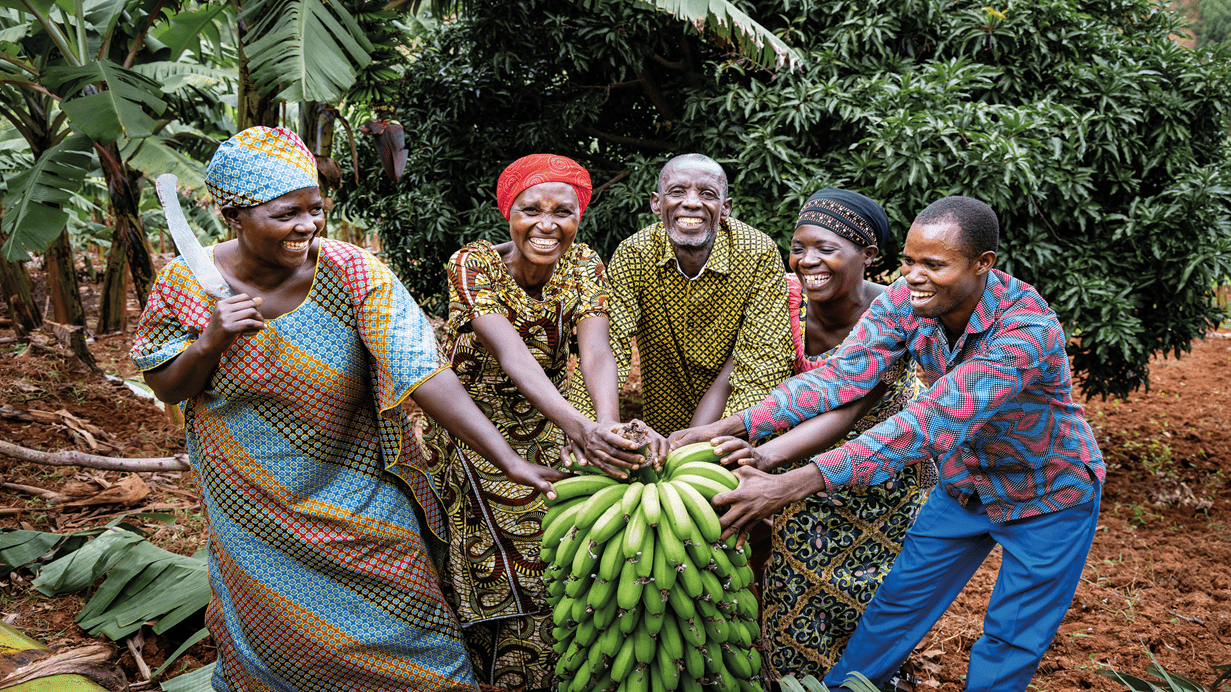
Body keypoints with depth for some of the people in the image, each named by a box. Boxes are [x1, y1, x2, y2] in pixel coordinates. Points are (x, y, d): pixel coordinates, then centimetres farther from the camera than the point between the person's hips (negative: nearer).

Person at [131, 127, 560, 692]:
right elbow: (164, 387, -1)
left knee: (394, 625, 7)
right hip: (251, 503, 1)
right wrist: (210, 343, -24)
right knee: (273, 637, 18)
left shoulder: (354, 275, -19)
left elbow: (424, 376, -25)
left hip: (354, 493, -1)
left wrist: (510, 461, -32)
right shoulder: (189, 281, -12)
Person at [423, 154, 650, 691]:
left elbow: (596, 352, -28)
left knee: (542, 562, 8)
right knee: (489, 571, 3)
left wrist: (609, 425, -50)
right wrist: (579, 427, -54)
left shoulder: (582, 266, -12)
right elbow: (512, 355, -38)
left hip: (543, 427, 3)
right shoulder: (473, 265, -23)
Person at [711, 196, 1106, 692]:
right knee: (898, 601, 12)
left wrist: (792, 485, -54)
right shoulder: (907, 299, -19)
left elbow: (932, 424, -46)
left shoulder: (1027, 329, -37)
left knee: (1011, 642, 6)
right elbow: (844, 373, -27)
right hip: (966, 484, 5)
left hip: (1049, 498, -5)